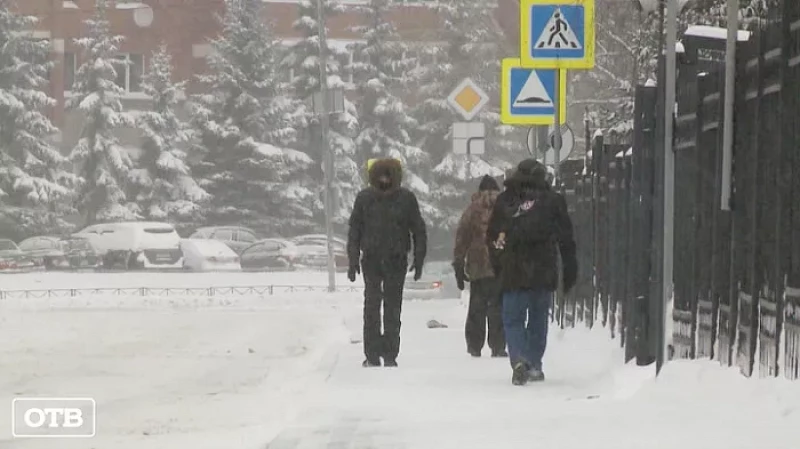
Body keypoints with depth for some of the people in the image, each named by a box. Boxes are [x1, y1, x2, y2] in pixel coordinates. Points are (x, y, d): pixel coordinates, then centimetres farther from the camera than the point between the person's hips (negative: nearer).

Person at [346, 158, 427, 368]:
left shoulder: (406, 198, -1)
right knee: (372, 305, -7)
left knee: (393, 309, 5)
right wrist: (353, 261, 0)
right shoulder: (364, 198, 0)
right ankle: (372, 355, -4)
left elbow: (419, 231, 5)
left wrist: (419, 261, 1)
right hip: (371, 260, 0)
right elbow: (354, 230, 5)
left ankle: (390, 355, 11)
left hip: (396, 260, 0)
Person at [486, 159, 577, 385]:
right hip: (544, 273, 1)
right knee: (538, 319, 14)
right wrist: (570, 271, 8)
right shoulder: (553, 200, 3)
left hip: (513, 274, -1)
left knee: (513, 319, 3)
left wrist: (497, 264, 20)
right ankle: (534, 365, 14)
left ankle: (519, 360, -19)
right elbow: (566, 239, 4)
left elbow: (491, 236, 9)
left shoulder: (504, 200, 5)